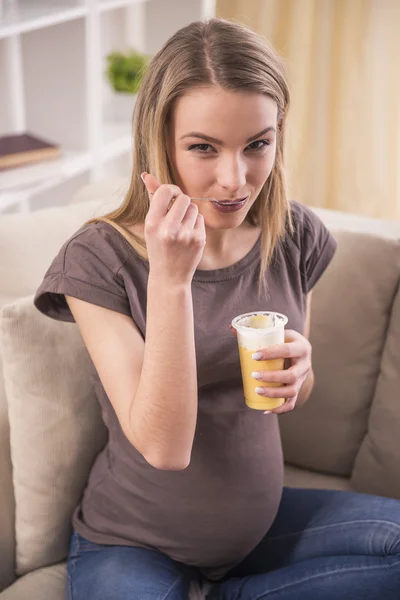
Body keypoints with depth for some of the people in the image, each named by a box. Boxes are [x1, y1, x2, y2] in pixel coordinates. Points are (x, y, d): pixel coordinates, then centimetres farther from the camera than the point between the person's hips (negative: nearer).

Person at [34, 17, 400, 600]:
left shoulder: (296, 236, -6)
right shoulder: (99, 259, -20)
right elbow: (164, 449, -26)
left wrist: (298, 371, -16)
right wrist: (171, 277, -34)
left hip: (259, 518, 5)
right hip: (135, 542, -4)